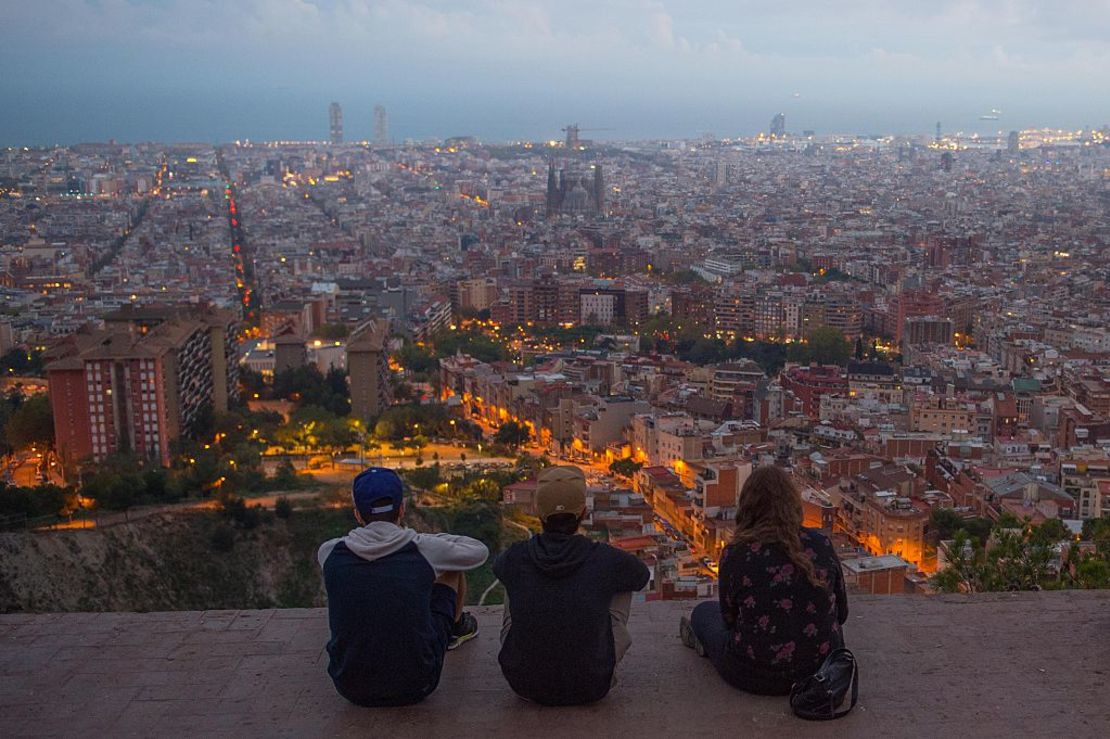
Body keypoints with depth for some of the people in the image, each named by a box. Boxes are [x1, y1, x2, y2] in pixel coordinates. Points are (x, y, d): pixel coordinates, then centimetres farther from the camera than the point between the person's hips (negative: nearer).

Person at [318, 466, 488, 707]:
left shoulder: (330, 553, -6)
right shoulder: (423, 549, -12)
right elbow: (479, 551, 8)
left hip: (351, 688, 2)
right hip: (415, 687, -2)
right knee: (452, 566, 16)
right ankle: (457, 627, 48)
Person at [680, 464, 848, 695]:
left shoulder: (735, 554, -15)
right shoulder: (821, 545, -6)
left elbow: (730, 618, -1)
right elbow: (841, 613, 4)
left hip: (758, 678, -4)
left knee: (704, 612, 24)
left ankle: (704, 640, 53)